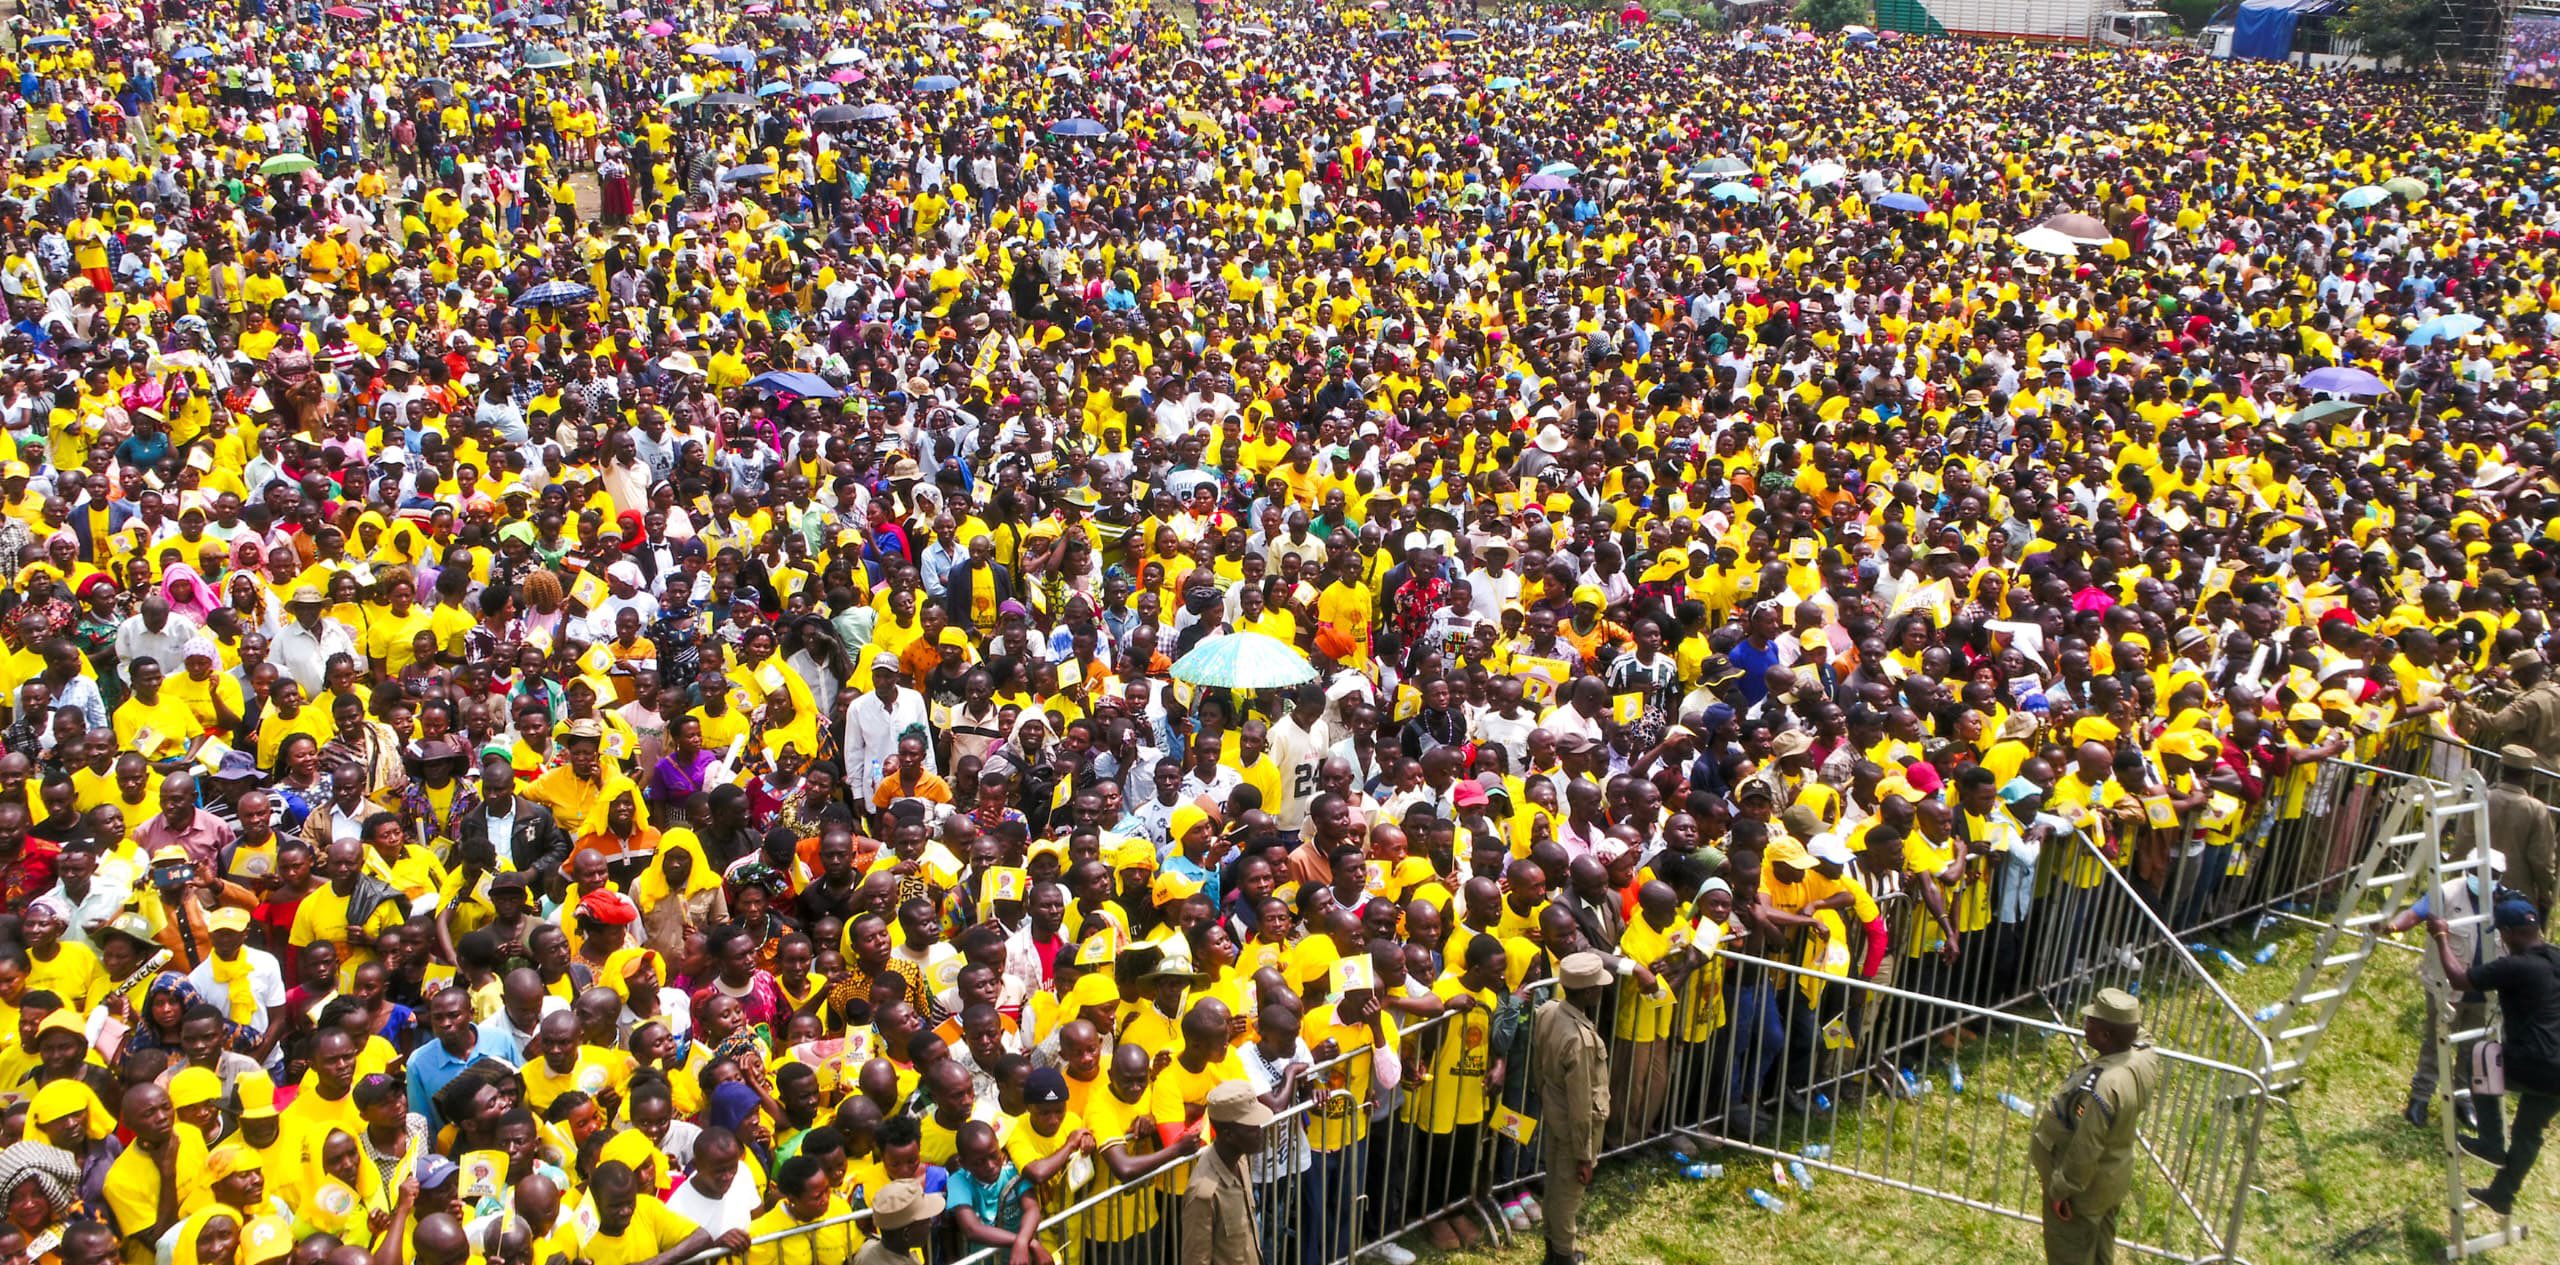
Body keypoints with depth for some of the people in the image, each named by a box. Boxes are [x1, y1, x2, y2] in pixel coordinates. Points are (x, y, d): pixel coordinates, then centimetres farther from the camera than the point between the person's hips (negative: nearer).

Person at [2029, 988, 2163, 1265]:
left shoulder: (2103, 1087, -40)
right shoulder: (2144, 1056, -15)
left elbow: (2085, 1150, -30)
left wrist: (2061, 1189, -20)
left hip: (2086, 1184, -8)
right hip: (2113, 1177, 8)